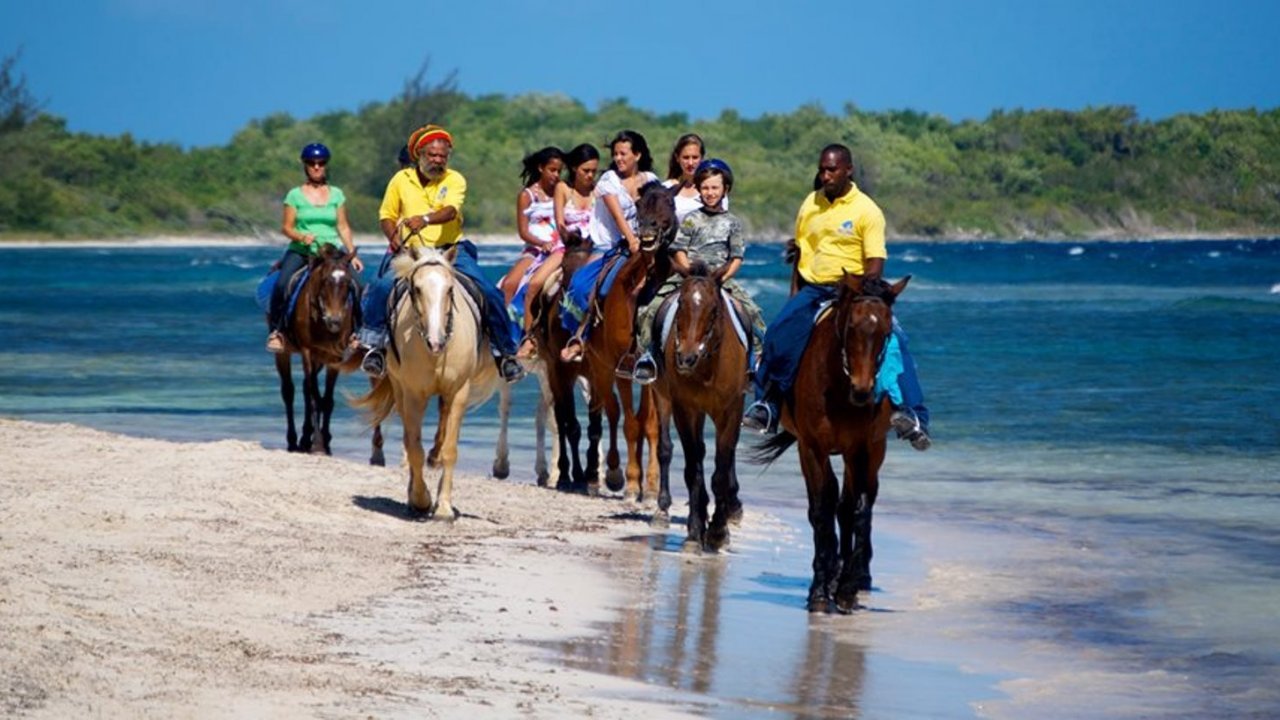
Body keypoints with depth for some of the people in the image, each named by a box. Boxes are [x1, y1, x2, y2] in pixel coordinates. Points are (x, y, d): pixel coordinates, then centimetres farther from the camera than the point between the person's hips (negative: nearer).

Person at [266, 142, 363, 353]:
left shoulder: (336, 195, 11)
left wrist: (352, 254, 2)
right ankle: (276, 330, -16)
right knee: (281, 284, -29)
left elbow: (343, 227, 11)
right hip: (300, 251, -2)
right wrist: (302, 237, -18)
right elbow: (286, 227, 1)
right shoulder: (295, 195, 4)